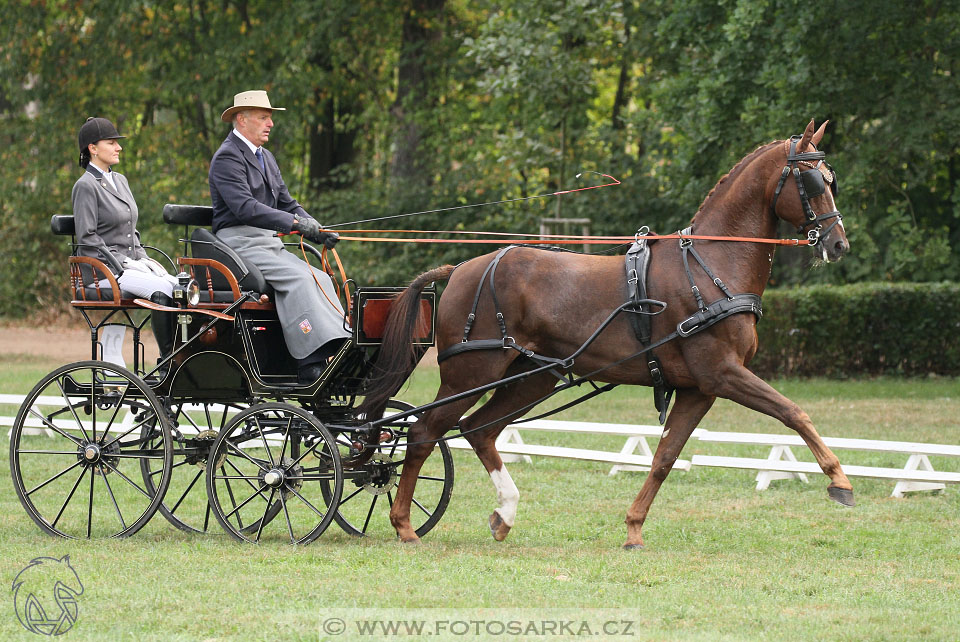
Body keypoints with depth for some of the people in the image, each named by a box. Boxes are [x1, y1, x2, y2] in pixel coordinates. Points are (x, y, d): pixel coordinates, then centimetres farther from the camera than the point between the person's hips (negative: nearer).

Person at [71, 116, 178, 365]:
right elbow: (87, 239, -12)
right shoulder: (86, 186, -6)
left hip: (131, 263, 8)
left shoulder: (120, 181, 20)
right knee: (161, 291, -31)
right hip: (102, 269, -8)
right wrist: (121, 265, -16)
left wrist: (144, 260, 8)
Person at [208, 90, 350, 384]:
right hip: (239, 242, -9)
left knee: (320, 279, -11)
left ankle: (340, 349, -22)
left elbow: (286, 202, 21)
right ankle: (311, 366, -34)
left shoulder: (266, 158, 22)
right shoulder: (228, 157, -9)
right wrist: (295, 222, -29)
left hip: (270, 244, 9)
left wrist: (318, 233, 4)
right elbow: (244, 207, -23)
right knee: (297, 278, -27)